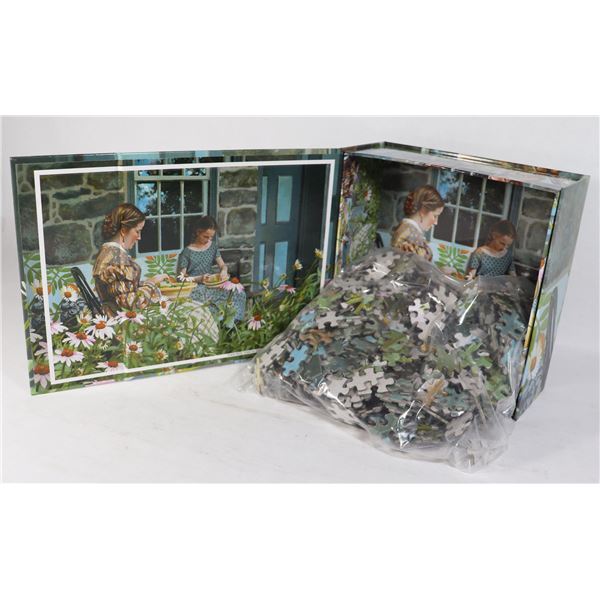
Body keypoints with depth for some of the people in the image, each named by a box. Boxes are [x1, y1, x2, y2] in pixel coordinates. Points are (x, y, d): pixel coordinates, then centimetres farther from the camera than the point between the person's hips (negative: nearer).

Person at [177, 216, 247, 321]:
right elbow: (181, 276, -9)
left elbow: (222, 265, 7)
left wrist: (224, 271, -18)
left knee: (238, 291, -19)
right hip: (195, 287, -5)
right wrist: (199, 279, -24)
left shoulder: (213, 246, 8)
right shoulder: (187, 252, -9)